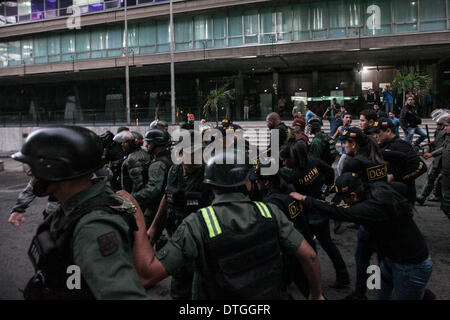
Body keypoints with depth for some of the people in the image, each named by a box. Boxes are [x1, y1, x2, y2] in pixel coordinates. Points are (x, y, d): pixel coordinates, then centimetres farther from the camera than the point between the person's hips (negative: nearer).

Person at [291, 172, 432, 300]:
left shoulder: (371, 208, -33)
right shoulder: (380, 188, -8)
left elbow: (336, 211, -28)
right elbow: (400, 187, 11)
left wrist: (305, 199, -18)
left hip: (412, 266, -9)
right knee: (381, 294, 24)